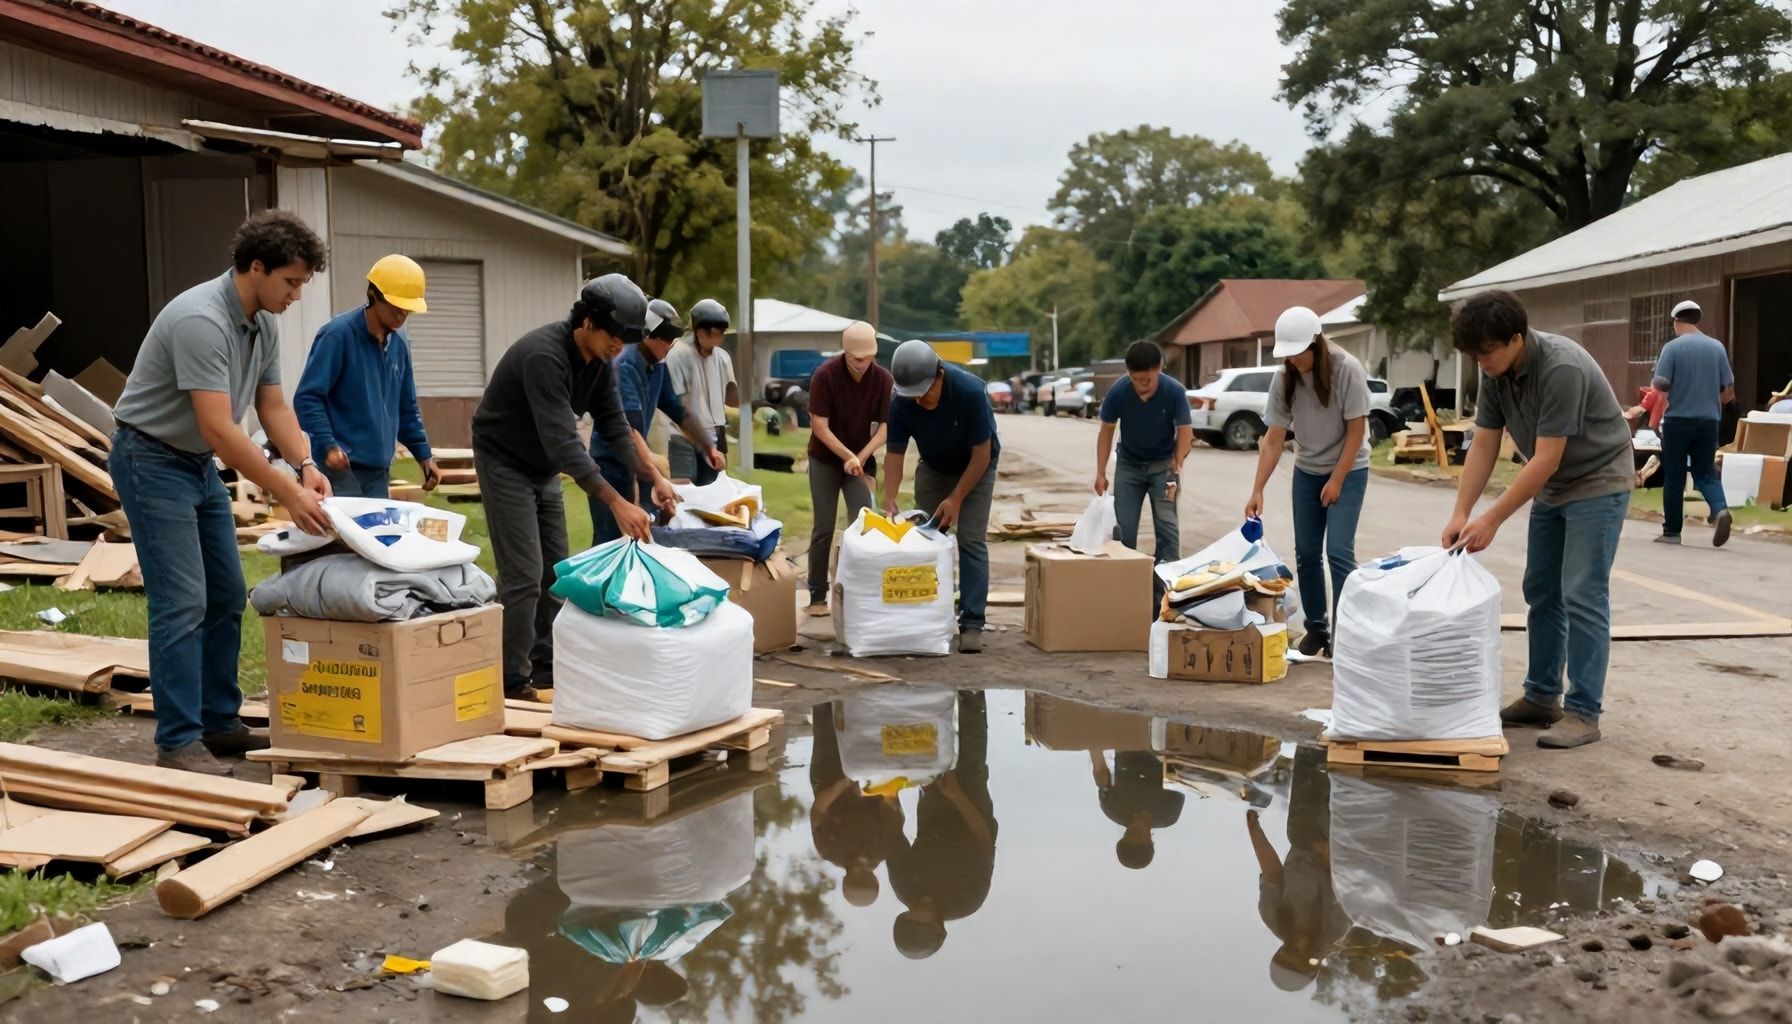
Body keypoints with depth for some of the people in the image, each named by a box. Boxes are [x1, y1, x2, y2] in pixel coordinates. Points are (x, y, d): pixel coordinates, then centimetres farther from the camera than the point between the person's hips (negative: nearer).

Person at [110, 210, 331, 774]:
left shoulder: (264, 323, 2)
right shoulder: (201, 321, -28)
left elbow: (273, 406, 7)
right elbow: (219, 430, -32)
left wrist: (306, 466, -10)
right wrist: (286, 494, -30)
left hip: (199, 464, 10)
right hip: (152, 460, -10)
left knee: (226, 598, 10)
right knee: (183, 602, -13)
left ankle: (219, 723, 19)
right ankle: (178, 743, -7)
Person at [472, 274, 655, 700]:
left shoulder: (599, 361, -6)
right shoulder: (544, 356, -32)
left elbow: (614, 426, -2)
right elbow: (562, 439, -40)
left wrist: (633, 494, -12)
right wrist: (614, 502, -45)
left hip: (545, 468, 9)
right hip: (505, 463, -9)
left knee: (555, 571, 9)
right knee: (524, 575, -11)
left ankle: (545, 668, 19)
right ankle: (513, 682, -4)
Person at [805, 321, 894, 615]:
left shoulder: (883, 379, -11)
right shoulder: (825, 375, -19)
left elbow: (885, 426, -8)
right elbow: (819, 426, -18)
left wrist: (860, 458, -17)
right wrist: (847, 456, -23)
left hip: (862, 460, 2)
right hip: (825, 460, -2)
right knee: (824, 528, 0)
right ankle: (817, 595, 8)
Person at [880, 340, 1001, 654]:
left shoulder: (970, 390, -35)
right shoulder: (901, 404, -25)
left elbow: (981, 453, -27)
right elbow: (895, 454, -17)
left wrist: (956, 499, -28)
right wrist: (889, 500, -30)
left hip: (975, 466, -4)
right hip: (933, 468, 4)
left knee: (971, 540, -12)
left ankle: (972, 624, -12)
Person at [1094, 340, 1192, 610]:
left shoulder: (1174, 391, -24)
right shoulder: (1118, 392, -20)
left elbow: (1184, 431, -14)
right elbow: (1106, 431, -6)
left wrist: (1176, 467, -25)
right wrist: (1101, 472, -8)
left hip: (1163, 464, -1)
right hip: (1128, 464, 1)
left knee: (1166, 526, -9)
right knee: (1123, 529, 0)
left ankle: (1166, 592, -7)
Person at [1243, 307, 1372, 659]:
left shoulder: (1347, 369, -22)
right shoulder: (1283, 378, -10)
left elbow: (1356, 430, -16)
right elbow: (1273, 438, -8)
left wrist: (1336, 480, -16)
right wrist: (1257, 490, -13)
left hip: (1348, 470, -4)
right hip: (1306, 471, 4)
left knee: (1339, 552, -12)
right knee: (1306, 553, 6)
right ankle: (1316, 628, 17)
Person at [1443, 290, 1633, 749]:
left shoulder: (1562, 369, -30)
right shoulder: (1496, 372, -6)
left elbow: (1545, 459, -29)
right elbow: (1483, 446, -2)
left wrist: (1492, 520, -28)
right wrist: (1460, 514, -11)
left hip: (1597, 482, -8)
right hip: (1552, 487, 8)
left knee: (1582, 596, -10)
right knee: (1541, 592, 11)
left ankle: (1584, 713, -5)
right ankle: (1541, 697, 20)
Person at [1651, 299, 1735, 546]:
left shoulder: (1673, 347, -8)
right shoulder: (1717, 347, 4)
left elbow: (1661, 384, -14)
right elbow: (1729, 389, 7)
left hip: (1678, 420, -3)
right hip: (1708, 420, 3)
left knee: (1674, 478, 5)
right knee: (1706, 473, 11)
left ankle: (1672, 531, 9)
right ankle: (1720, 510, -16)